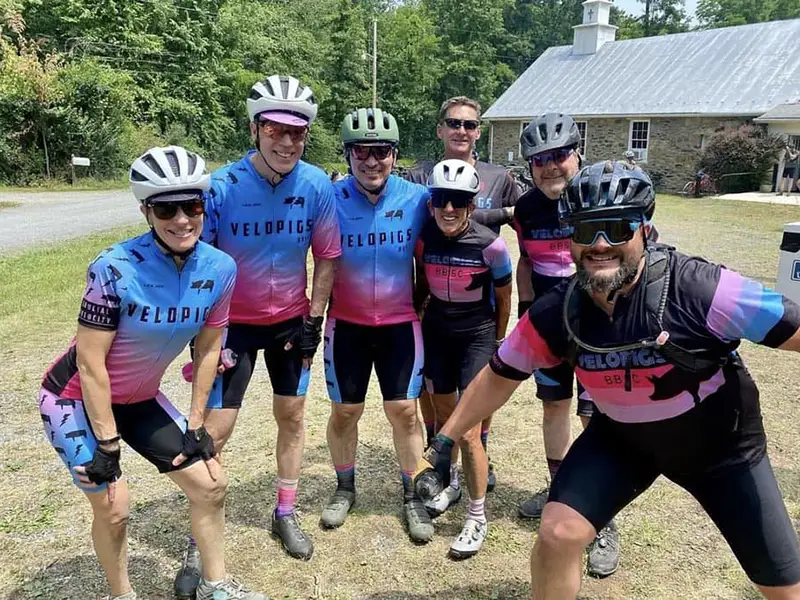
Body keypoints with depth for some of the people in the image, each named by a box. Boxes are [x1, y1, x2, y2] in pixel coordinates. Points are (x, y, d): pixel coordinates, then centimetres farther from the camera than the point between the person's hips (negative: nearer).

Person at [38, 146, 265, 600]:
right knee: (113, 507, -7)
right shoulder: (115, 269, -29)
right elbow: (90, 362, -22)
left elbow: (208, 349, -4)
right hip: (77, 400, -5)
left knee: (212, 484, 4)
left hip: (140, 399, 5)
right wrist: (108, 445, -17)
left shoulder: (220, 268, -15)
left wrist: (195, 425, 0)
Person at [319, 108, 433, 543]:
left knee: (404, 410, 3)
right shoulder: (330, 200, -11)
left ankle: (412, 497, 22)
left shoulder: (417, 199, -9)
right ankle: (345, 488, 32)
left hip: (400, 322, 0)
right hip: (347, 323, 0)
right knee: (345, 410, 10)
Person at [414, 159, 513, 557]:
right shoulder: (423, 239, -11)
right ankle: (447, 481, 44)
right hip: (436, 333, 4)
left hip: (477, 336, -3)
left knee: (468, 432, -6)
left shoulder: (490, 245, -19)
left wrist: (497, 346, 6)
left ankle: (478, 519, 12)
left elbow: (503, 298, -4)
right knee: (444, 417, 17)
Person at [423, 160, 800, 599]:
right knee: (557, 533, -12)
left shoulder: (697, 288, -32)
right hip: (623, 439, 2)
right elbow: (498, 379, -8)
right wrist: (444, 440, -3)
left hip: (721, 444, -1)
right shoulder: (555, 313, -21)